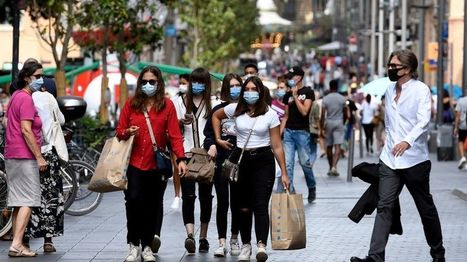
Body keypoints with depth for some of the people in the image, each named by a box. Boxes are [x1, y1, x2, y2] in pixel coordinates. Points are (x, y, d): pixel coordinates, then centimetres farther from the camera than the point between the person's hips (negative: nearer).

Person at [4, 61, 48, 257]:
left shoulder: (16, 96, 17)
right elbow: (26, 130, -19)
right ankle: (17, 244, -16)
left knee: (18, 202, 11)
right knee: (27, 201, -10)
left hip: (12, 156, 10)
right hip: (24, 155, -10)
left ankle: (17, 245, 12)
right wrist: (39, 157, -18)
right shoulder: (26, 99, -13)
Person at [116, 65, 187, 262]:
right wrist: (127, 133, -11)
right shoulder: (131, 104, 7)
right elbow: (119, 131, 12)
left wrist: (181, 158, -12)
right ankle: (133, 246, -1)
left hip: (157, 165, 0)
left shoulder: (167, 105, 3)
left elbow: (174, 135, -1)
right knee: (133, 202, -10)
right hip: (134, 163, 0)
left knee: (152, 206, 3)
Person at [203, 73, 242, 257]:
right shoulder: (218, 110, 6)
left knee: (236, 202, 7)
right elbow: (208, 133, 8)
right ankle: (222, 242, 0)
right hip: (220, 161, 0)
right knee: (222, 202, -1)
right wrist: (212, 145, -11)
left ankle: (234, 239, 22)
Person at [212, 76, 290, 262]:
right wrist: (218, 139, 14)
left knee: (261, 205, -14)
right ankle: (246, 246, 17)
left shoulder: (270, 114, -3)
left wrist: (284, 173, -5)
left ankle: (261, 246, -25)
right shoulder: (235, 110, 3)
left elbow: (277, 146, -3)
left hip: (263, 161, -3)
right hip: (241, 160, 3)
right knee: (243, 207, 8)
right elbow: (216, 116, 24)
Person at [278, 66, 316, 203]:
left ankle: (312, 188, 25)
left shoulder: (308, 92, -2)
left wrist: (295, 96, -13)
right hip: (289, 131, 4)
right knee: (287, 164, -5)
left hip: (302, 132, -4)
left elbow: (304, 111, -13)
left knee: (305, 163, 2)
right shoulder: (288, 95, 13)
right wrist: (279, 133, 8)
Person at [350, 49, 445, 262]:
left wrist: (407, 141, -35)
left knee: (425, 207, 9)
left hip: (414, 159, -5)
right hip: (390, 158, 5)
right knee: (384, 206, -6)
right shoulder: (390, 90, 12)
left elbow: (423, 121, -21)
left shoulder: (421, 90, -9)